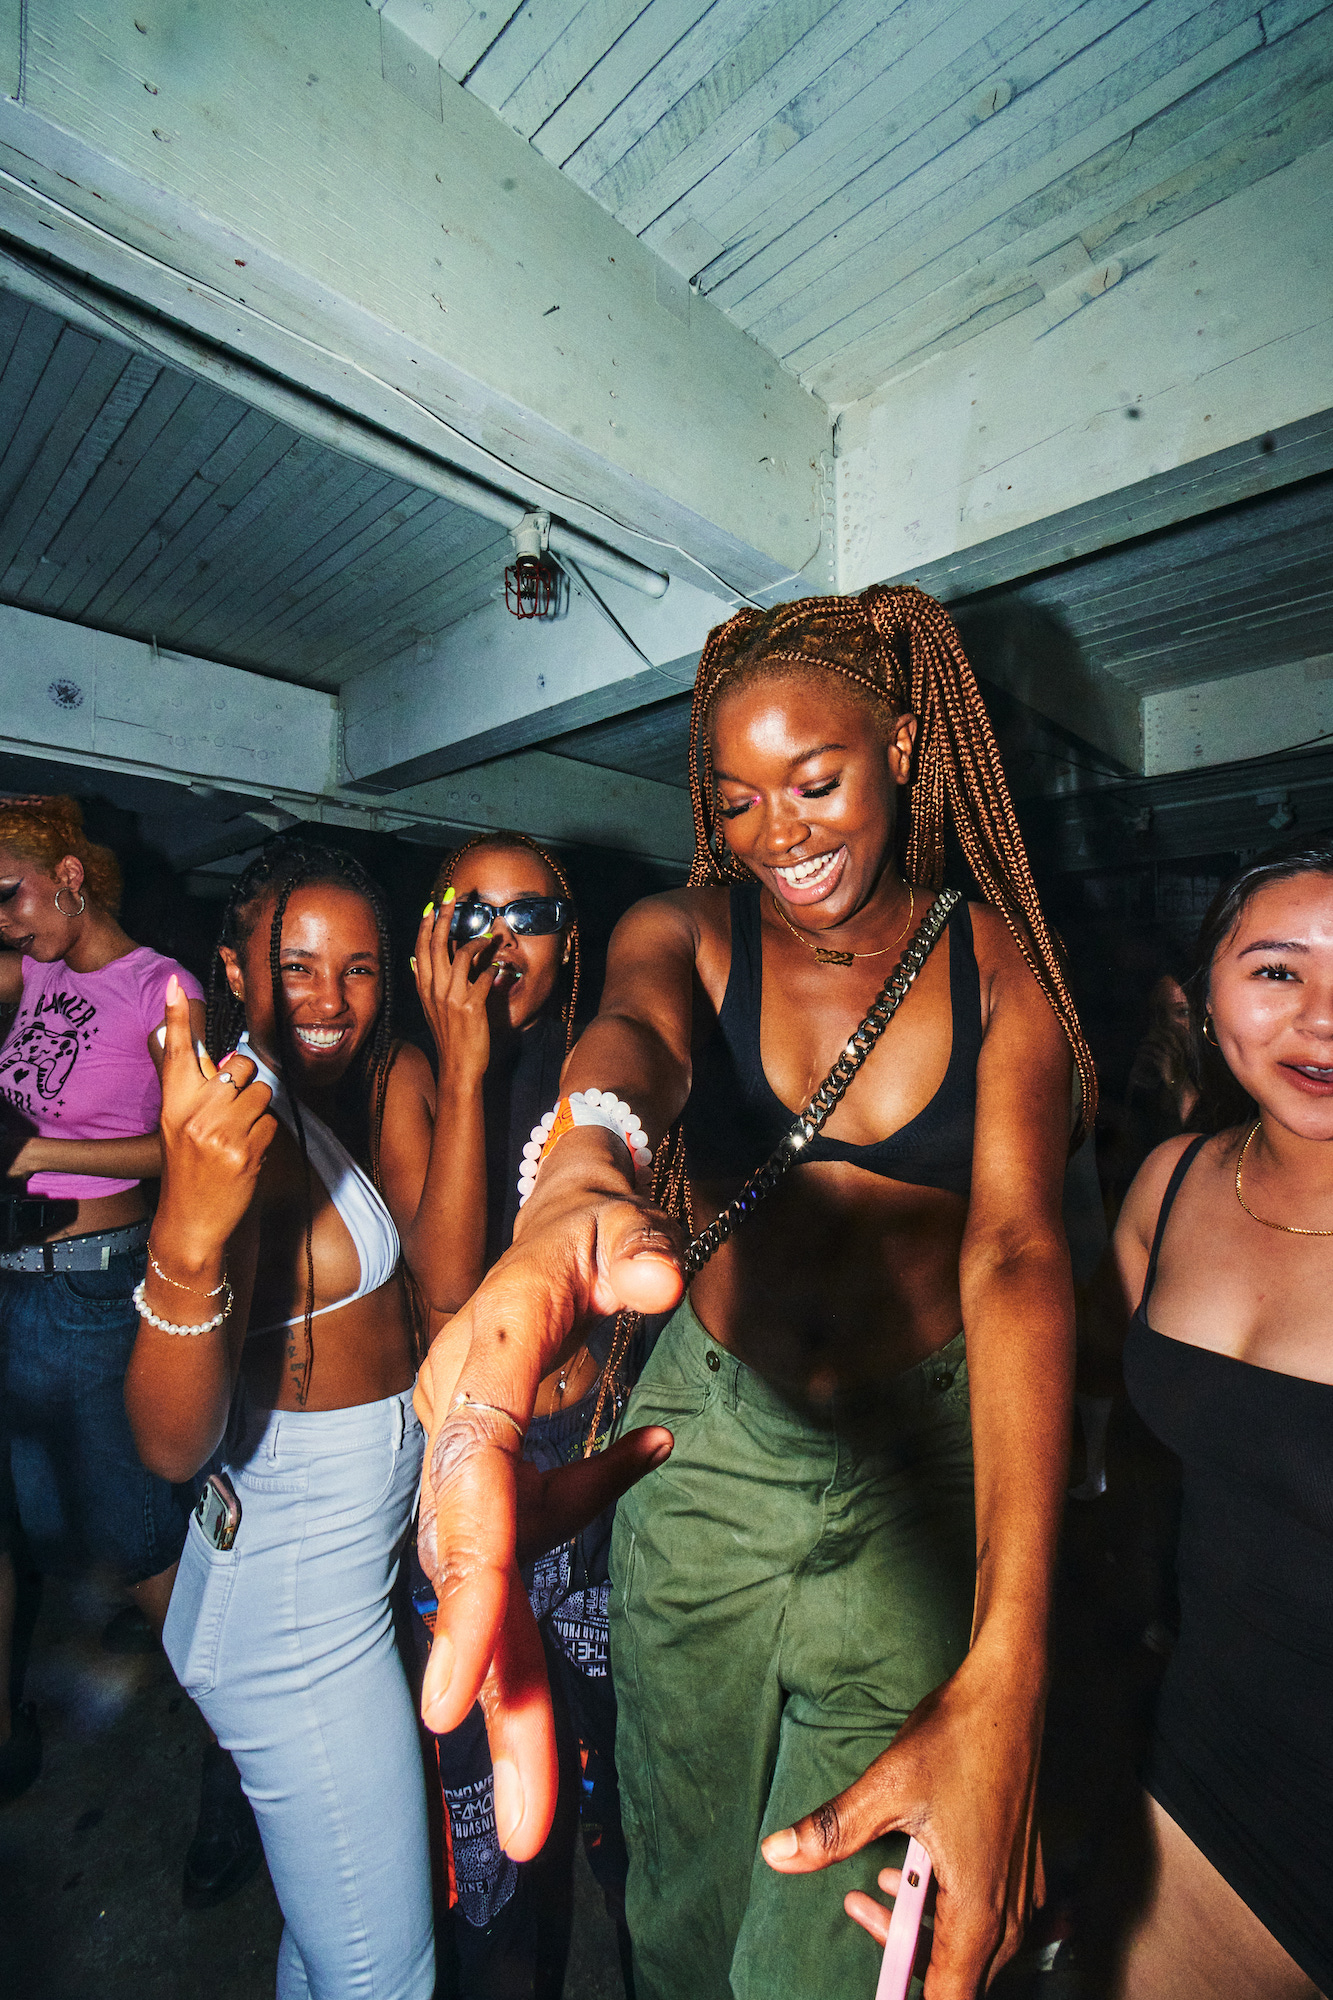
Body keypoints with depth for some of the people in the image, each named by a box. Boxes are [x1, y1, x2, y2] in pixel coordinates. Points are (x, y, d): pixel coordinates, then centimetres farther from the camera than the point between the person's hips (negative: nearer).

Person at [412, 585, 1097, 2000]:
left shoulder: (997, 964, -7)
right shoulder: (690, 932, -6)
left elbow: (1017, 1252, -19)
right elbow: (632, 1033, -30)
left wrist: (1000, 1683, -30)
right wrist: (576, 1184, -55)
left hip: (928, 1470, 0)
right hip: (707, 1444, 1)